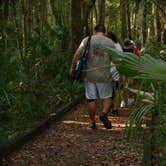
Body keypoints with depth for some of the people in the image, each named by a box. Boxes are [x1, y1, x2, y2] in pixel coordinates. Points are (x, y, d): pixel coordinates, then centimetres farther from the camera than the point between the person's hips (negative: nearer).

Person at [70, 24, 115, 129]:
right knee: (107, 97, 13)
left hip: (90, 74, 1)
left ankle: (92, 122, 14)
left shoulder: (87, 40, 1)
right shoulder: (110, 42, 2)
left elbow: (77, 54, -5)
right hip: (104, 75, -1)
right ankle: (104, 113, -10)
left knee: (91, 99, 8)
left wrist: (73, 67, 5)